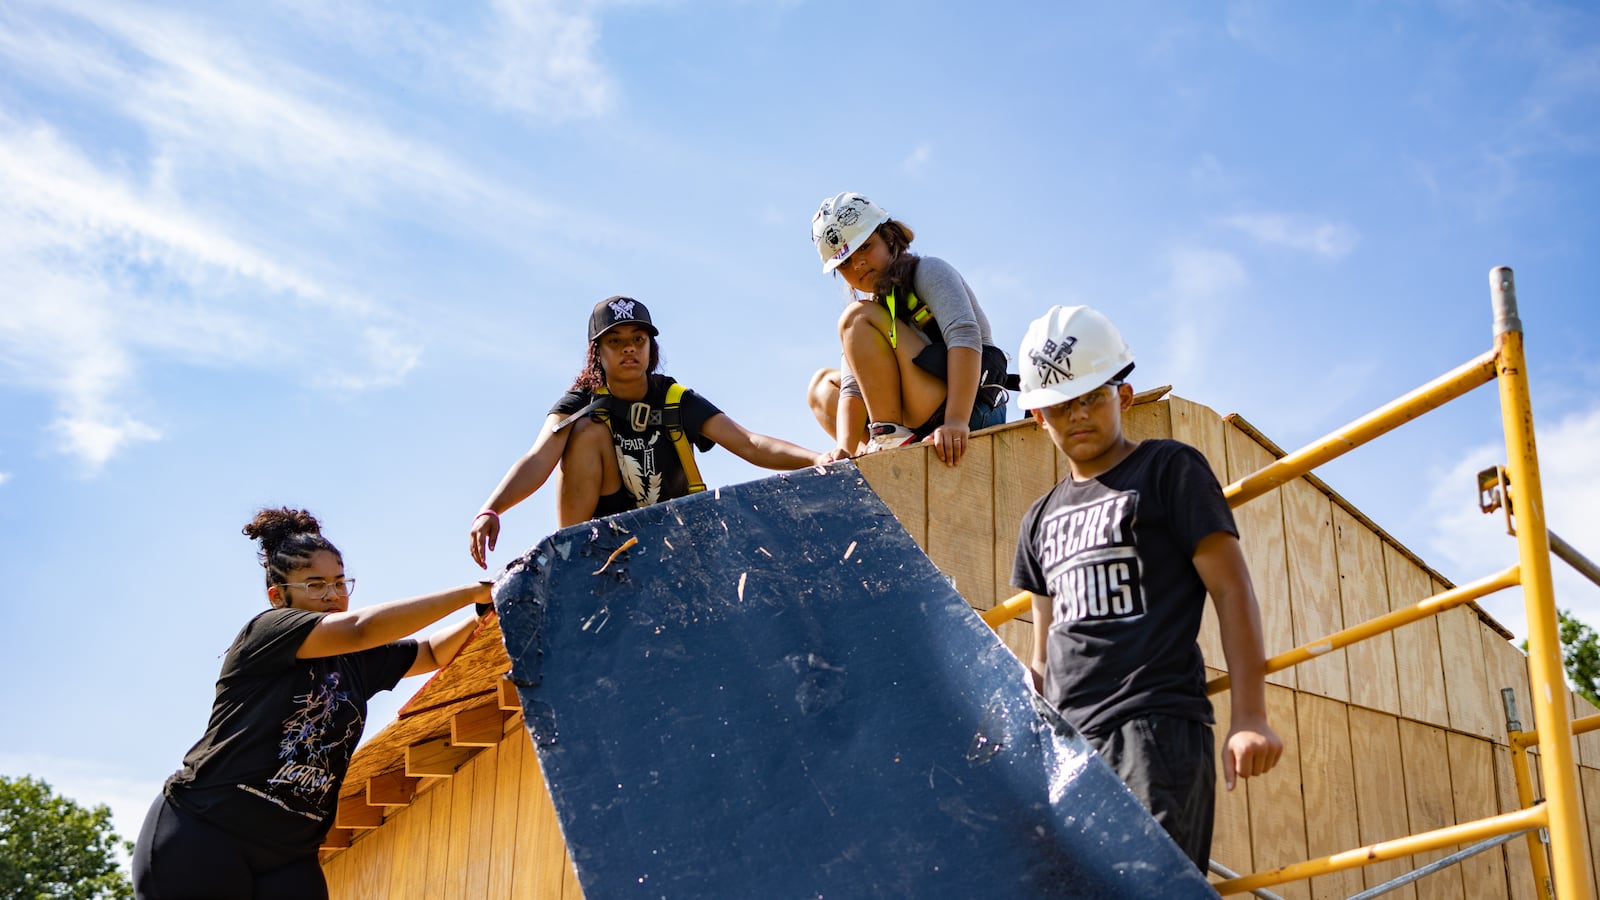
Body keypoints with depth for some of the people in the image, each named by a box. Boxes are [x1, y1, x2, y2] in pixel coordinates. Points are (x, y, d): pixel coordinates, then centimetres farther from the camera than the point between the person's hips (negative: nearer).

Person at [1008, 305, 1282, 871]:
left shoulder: (1170, 469, 4)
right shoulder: (1042, 519, 21)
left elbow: (1232, 591, -3)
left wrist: (1250, 718, -12)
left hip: (1156, 727, -6)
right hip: (1066, 740, 6)